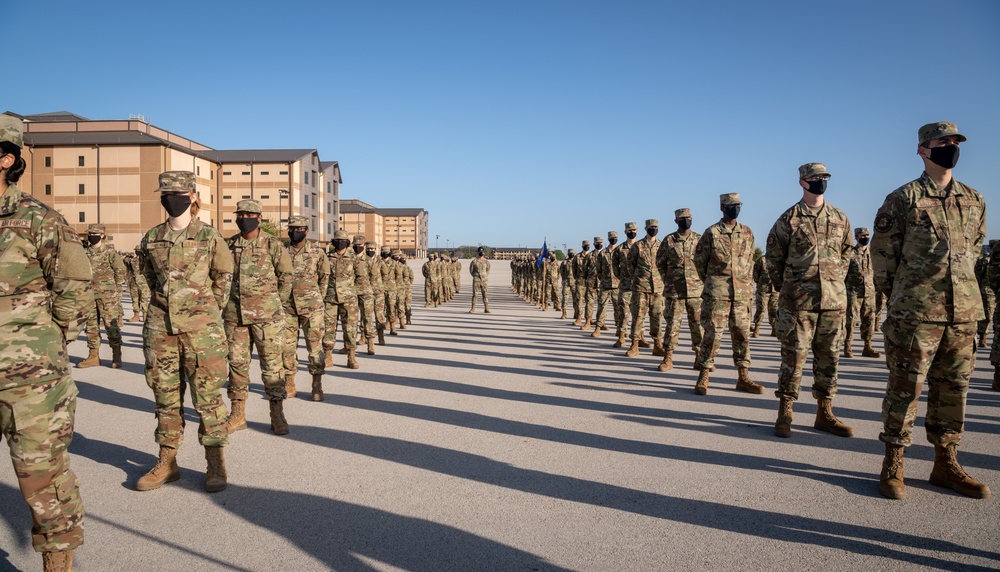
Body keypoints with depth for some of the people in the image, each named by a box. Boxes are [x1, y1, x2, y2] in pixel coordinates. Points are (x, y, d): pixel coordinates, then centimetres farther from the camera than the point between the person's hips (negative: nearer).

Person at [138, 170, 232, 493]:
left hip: (201, 327, -3)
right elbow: (149, 275, 21)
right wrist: (166, 304, 14)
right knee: (166, 396, 10)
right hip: (160, 327, 4)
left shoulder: (210, 237, -1)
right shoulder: (152, 238, 7)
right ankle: (167, 462, 21)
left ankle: (216, 463, 10)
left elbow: (223, 277, 8)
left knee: (207, 395, -1)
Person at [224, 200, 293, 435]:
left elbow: (286, 275, 2)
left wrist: (277, 305, 1)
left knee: (272, 363, 0)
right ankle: (238, 414, 19)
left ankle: (277, 415, 9)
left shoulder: (272, 244, -2)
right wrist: (229, 301, 11)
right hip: (234, 314, 4)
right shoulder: (229, 245, 8)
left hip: (267, 314, -4)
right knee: (237, 363, 8)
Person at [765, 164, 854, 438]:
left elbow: (846, 252, 21)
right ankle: (784, 413, 7)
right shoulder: (788, 219, -2)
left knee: (828, 356, 8)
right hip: (797, 301, -4)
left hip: (834, 300, 4)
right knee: (793, 355, -2)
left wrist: (837, 280, 13)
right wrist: (785, 287, 5)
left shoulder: (840, 218, 10)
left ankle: (825, 413, 19)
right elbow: (774, 257, 4)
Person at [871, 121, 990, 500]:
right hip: (914, 313, -5)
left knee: (953, 390, 11)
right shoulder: (902, 199, -4)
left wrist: (957, 286, 16)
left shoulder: (975, 201, 12)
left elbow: (974, 248, 21)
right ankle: (893, 465, 8)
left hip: (964, 312, 5)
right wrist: (898, 298, 5)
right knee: (905, 388, -1)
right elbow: (882, 254, -1)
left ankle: (946, 464, 22)